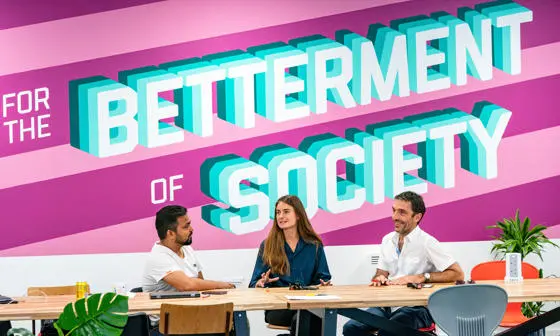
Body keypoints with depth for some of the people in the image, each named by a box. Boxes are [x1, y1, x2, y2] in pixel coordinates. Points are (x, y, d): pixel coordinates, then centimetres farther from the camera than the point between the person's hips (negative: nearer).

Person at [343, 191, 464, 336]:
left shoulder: (426, 242, -6)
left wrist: (421, 278, -15)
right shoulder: (388, 240, 15)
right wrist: (379, 279, -3)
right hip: (388, 305, 6)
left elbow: (457, 274, -9)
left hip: (416, 308, -6)